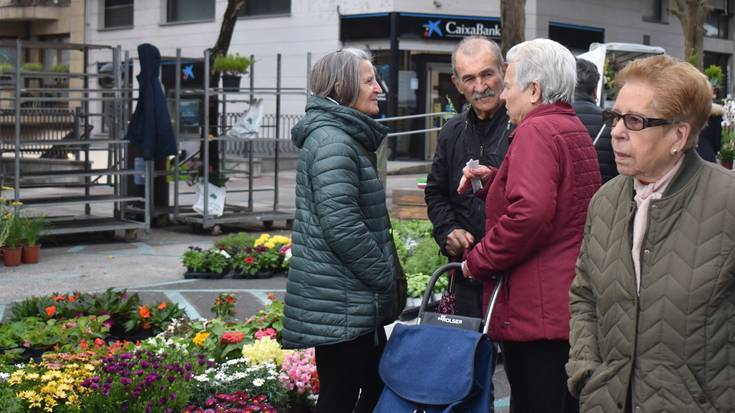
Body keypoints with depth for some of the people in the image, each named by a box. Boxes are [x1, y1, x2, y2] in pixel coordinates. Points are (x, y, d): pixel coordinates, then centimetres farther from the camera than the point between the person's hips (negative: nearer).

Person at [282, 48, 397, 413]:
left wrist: (382, 278, 14)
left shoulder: (347, 136, 16)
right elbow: (341, 224, -24)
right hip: (340, 301, -10)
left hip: (353, 298, 10)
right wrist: (385, 277, -13)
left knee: (378, 384, 15)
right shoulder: (332, 140, -16)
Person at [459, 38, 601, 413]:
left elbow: (529, 214, -27)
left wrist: (478, 262, -14)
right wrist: (493, 179, 16)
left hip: (538, 312, -10)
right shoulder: (574, 129, 18)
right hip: (570, 308, 10)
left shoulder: (536, 131, -14)